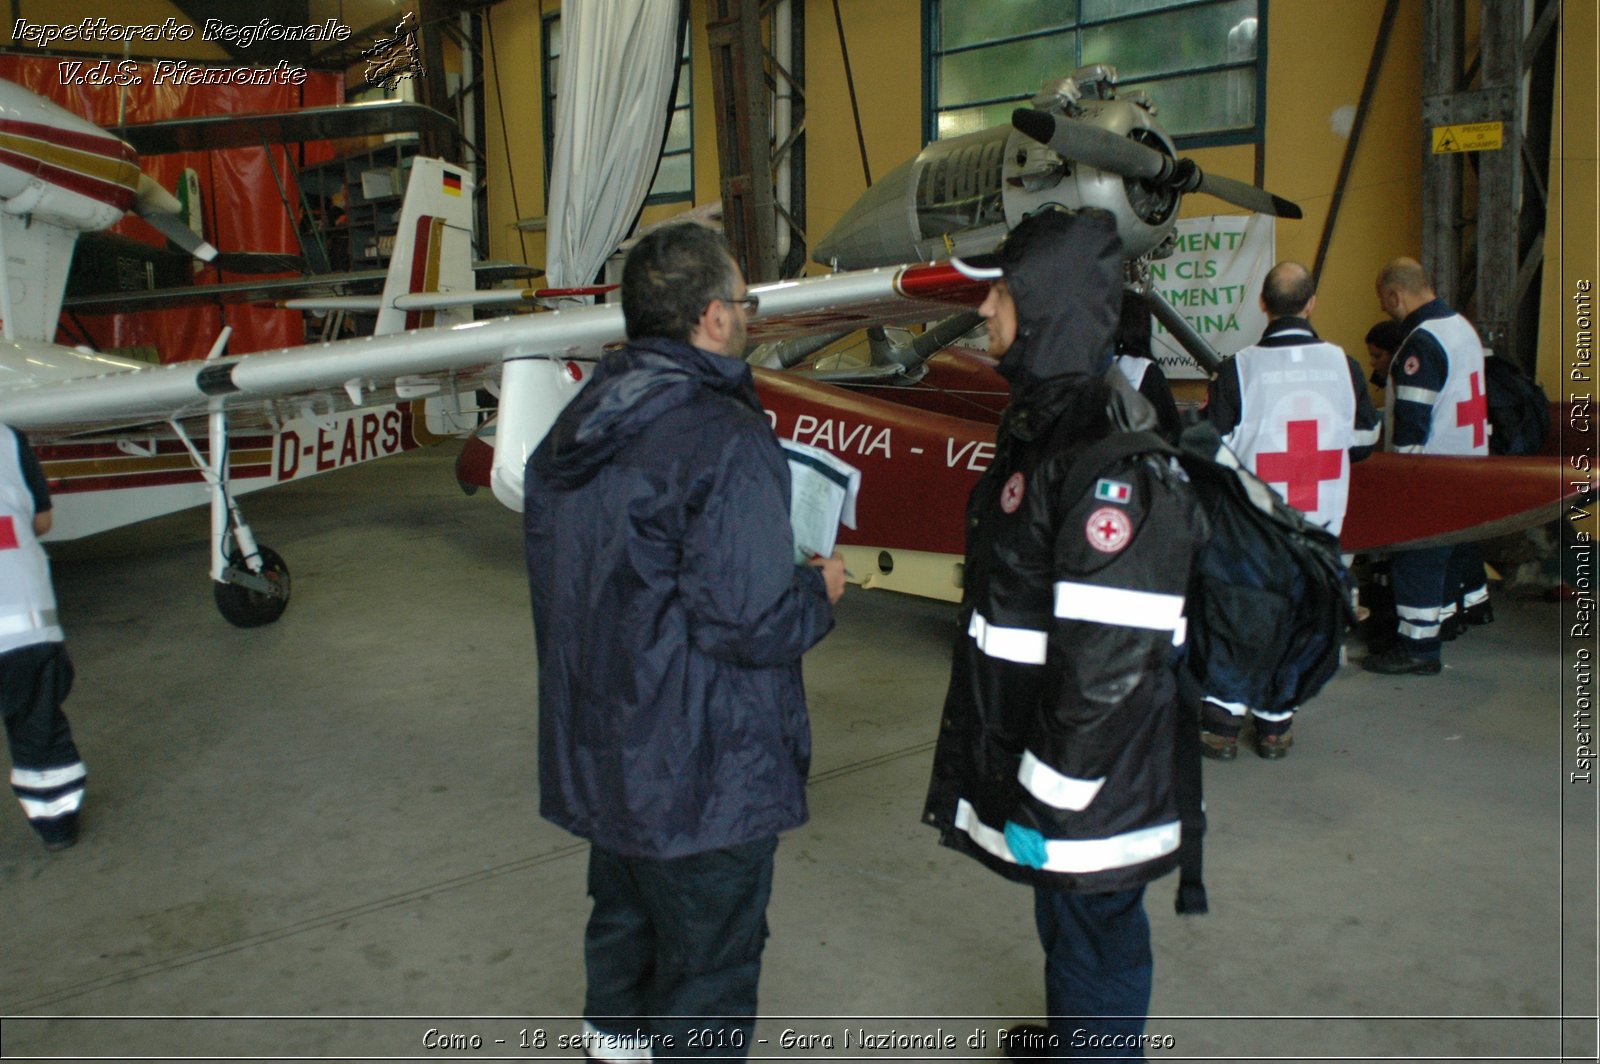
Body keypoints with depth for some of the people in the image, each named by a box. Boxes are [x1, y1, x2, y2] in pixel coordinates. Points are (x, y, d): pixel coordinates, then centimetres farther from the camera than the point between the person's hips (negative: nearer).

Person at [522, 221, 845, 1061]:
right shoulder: (726, 442, -24)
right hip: (703, 773, -8)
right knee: (709, 964, 11)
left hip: (598, 751, 8)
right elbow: (746, 623, -26)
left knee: (625, 923, 29)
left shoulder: (578, 425, 2)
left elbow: (553, 580, 10)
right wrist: (819, 593, -7)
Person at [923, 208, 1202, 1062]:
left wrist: (1049, 800, -21)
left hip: (1094, 779, -9)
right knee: (1062, 923, 27)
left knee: (1093, 939, 9)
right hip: (1032, 737, 9)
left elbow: (1109, 656, -27)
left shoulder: (1112, 454, -26)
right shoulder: (1040, 418, 7)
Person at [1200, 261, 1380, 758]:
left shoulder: (1238, 369, -13)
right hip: (1319, 522, 2)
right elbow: (1363, 442, 7)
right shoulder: (1342, 364, -3)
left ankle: (1223, 725, 11)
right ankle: (1275, 725, 20)